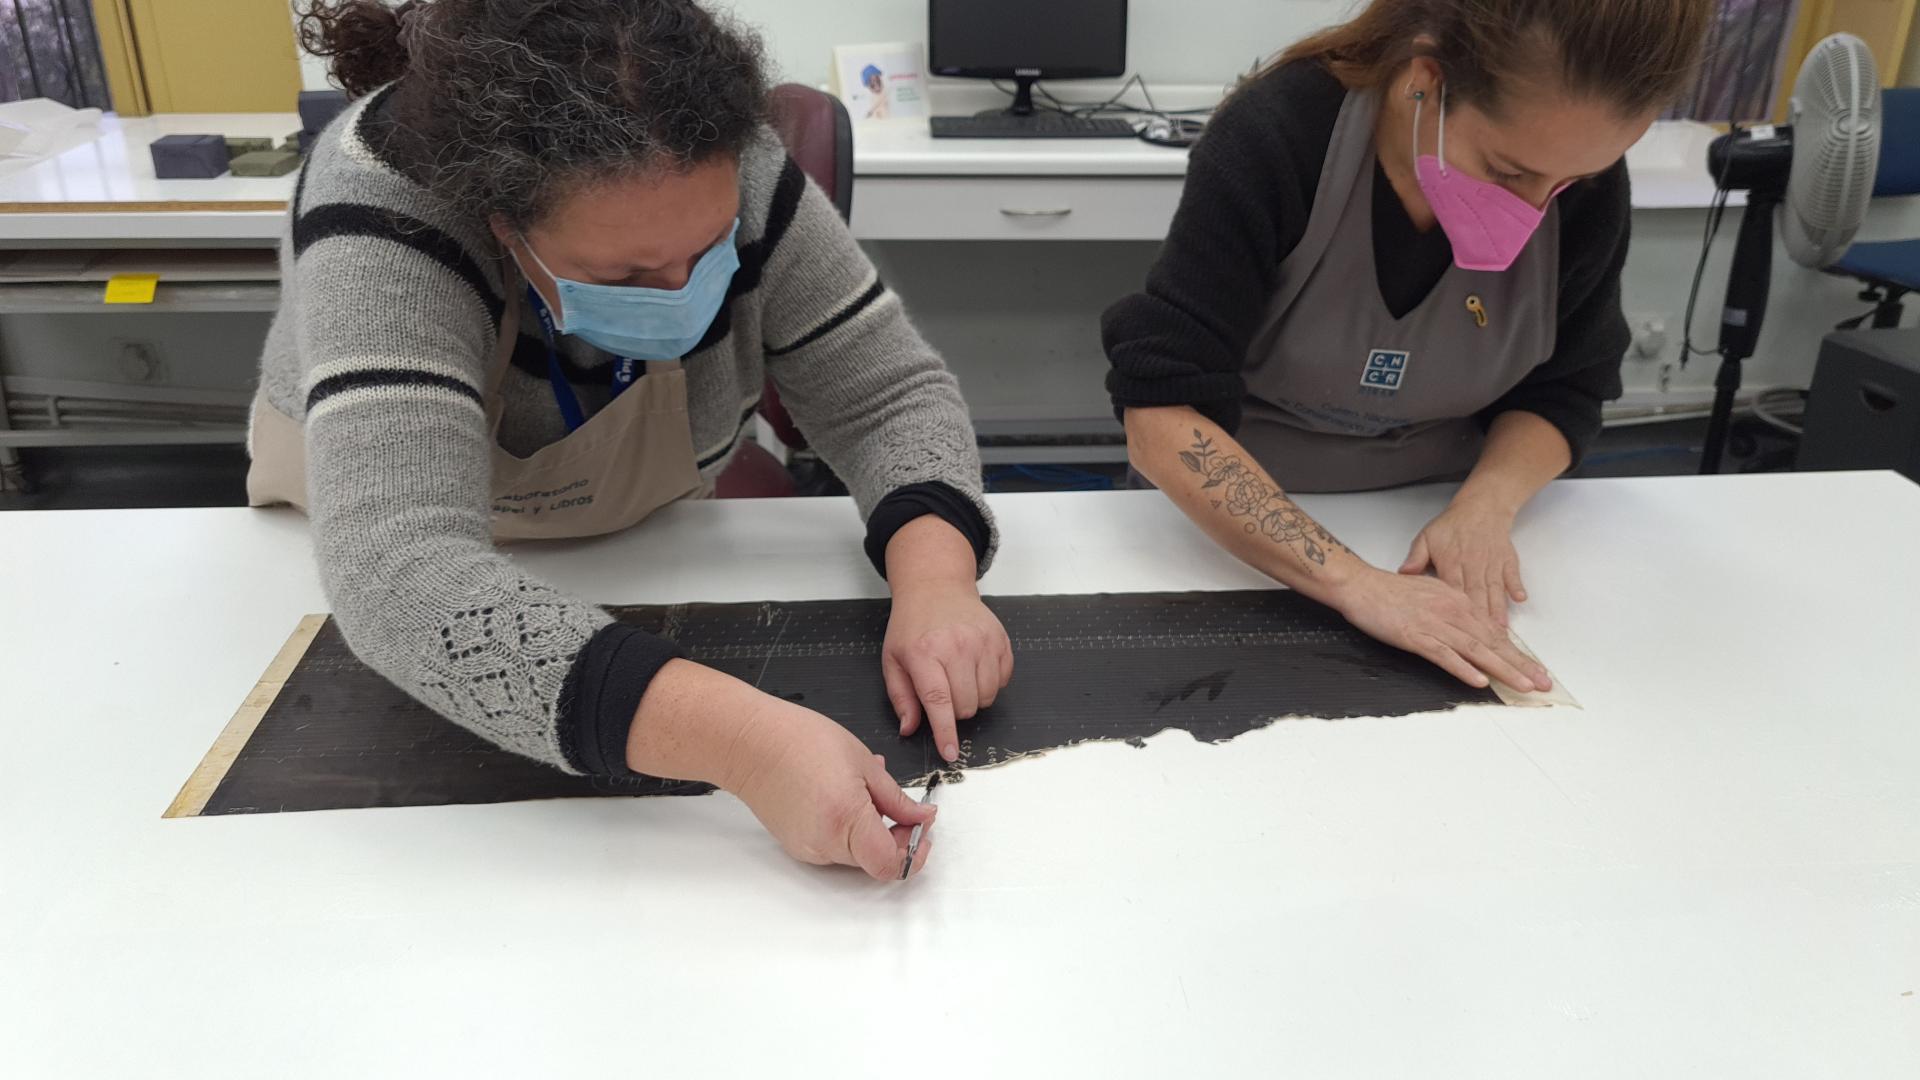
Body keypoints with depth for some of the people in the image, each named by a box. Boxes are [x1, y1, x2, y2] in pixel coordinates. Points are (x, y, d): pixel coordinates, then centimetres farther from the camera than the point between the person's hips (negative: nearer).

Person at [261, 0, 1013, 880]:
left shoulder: (730, 180, -24)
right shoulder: (380, 213, -34)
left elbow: (891, 392, -18)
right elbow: (402, 581, -45)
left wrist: (936, 579, -37)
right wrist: (740, 740, -54)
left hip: (646, 557, 3)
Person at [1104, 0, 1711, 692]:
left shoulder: (1585, 182, -11)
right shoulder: (1273, 139, -23)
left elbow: (1562, 394, 0)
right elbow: (1162, 418, -28)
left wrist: (1486, 504, -20)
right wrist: (1354, 583, -36)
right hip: (1232, 530, -2)